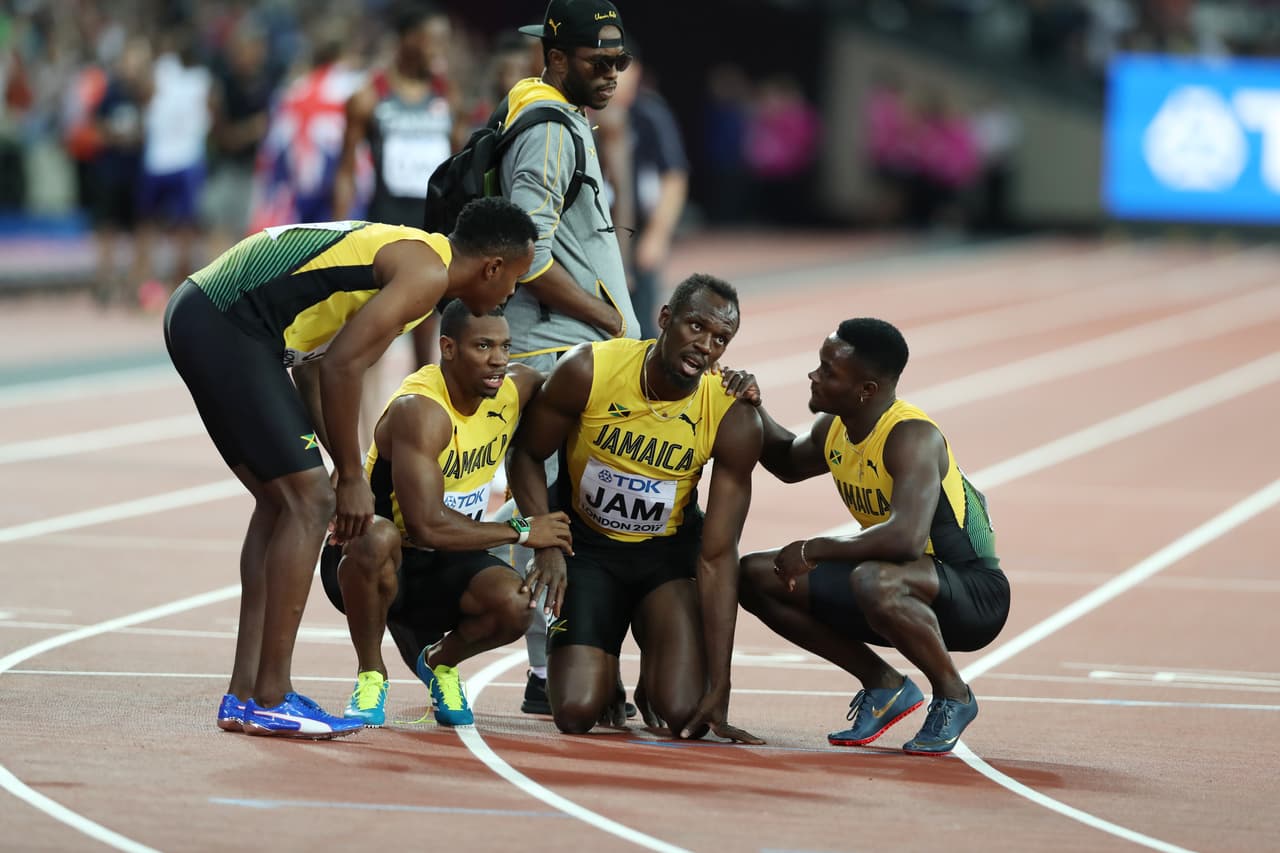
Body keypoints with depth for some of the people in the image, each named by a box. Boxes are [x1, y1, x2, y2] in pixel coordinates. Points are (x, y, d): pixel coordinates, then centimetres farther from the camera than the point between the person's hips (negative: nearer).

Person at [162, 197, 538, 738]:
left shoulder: (401, 251, 23)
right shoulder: (428, 273, -8)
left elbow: (315, 359, 26)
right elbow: (341, 366, -15)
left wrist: (341, 466, 26)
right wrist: (351, 477, -5)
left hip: (198, 314, 10)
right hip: (226, 325, -10)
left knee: (282, 500, 16)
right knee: (309, 501, -6)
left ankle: (245, 694, 17)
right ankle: (268, 702, -4)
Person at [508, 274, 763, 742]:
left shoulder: (734, 420, -21)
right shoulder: (587, 370, -22)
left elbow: (717, 557, -19)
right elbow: (527, 454, -3)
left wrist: (718, 690, -23)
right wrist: (546, 545, -19)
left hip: (669, 551, 0)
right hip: (588, 544, 0)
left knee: (685, 716, -19)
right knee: (576, 714, -16)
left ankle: (653, 676, 20)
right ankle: (603, 669, 22)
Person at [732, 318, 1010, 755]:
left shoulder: (913, 438, -26)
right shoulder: (833, 431, 1)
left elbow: (905, 538, -41)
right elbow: (788, 463, 27)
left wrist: (813, 550, -28)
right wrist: (753, 409, 7)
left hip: (975, 595, -9)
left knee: (873, 581, -41)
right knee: (756, 575, 3)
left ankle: (953, 696, -14)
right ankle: (884, 685, 9)